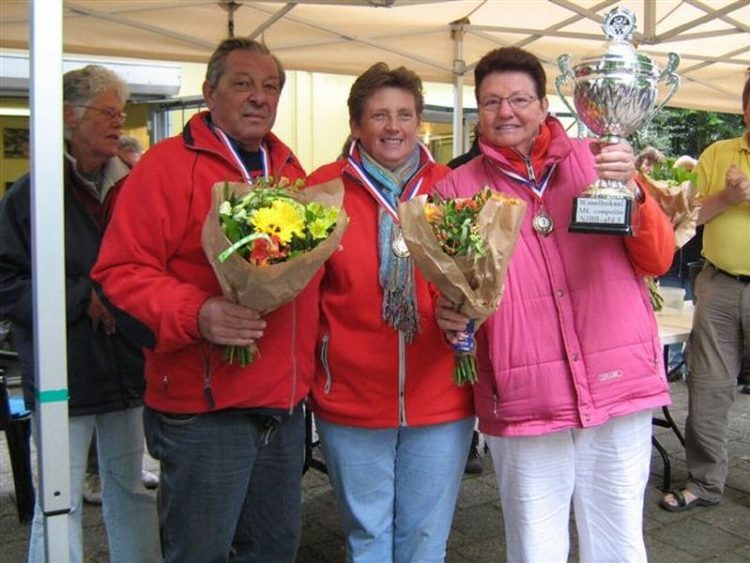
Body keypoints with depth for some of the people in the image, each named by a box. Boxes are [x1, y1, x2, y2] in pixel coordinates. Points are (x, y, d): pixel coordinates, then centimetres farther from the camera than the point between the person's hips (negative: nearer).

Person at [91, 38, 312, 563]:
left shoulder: (289, 170, 14)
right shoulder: (169, 163, -8)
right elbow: (122, 270, -14)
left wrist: (312, 349, 10)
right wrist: (195, 314, -28)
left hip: (285, 405, 7)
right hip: (203, 407, -7)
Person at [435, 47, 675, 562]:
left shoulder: (595, 162, 5)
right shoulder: (459, 189, 3)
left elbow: (658, 261, 3)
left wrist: (631, 192, -13)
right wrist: (451, 313, -14)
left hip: (618, 388, 1)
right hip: (524, 403, -1)